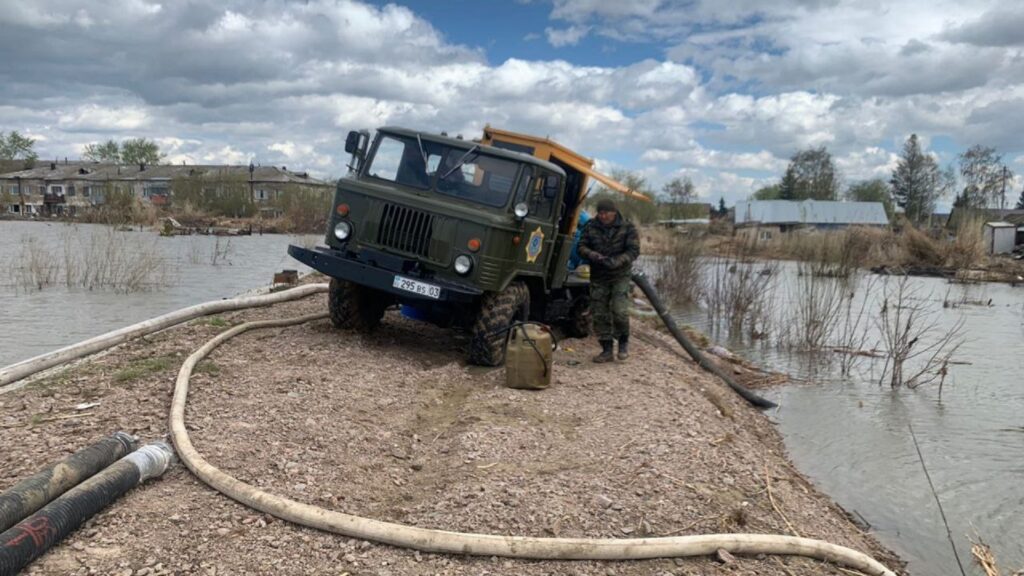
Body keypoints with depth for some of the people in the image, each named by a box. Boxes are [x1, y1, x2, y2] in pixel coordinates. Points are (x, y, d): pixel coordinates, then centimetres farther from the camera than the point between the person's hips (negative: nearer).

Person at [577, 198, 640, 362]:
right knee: (600, 315, 4)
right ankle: (607, 350, 14)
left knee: (620, 311, -15)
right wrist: (592, 255, -21)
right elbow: (581, 247, 2)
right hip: (598, 278, 3)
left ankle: (623, 342, 11)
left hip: (620, 276, -3)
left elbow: (633, 251, -9)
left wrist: (616, 261, -24)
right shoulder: (591, 228, 3)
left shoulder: (627, 228, -4)